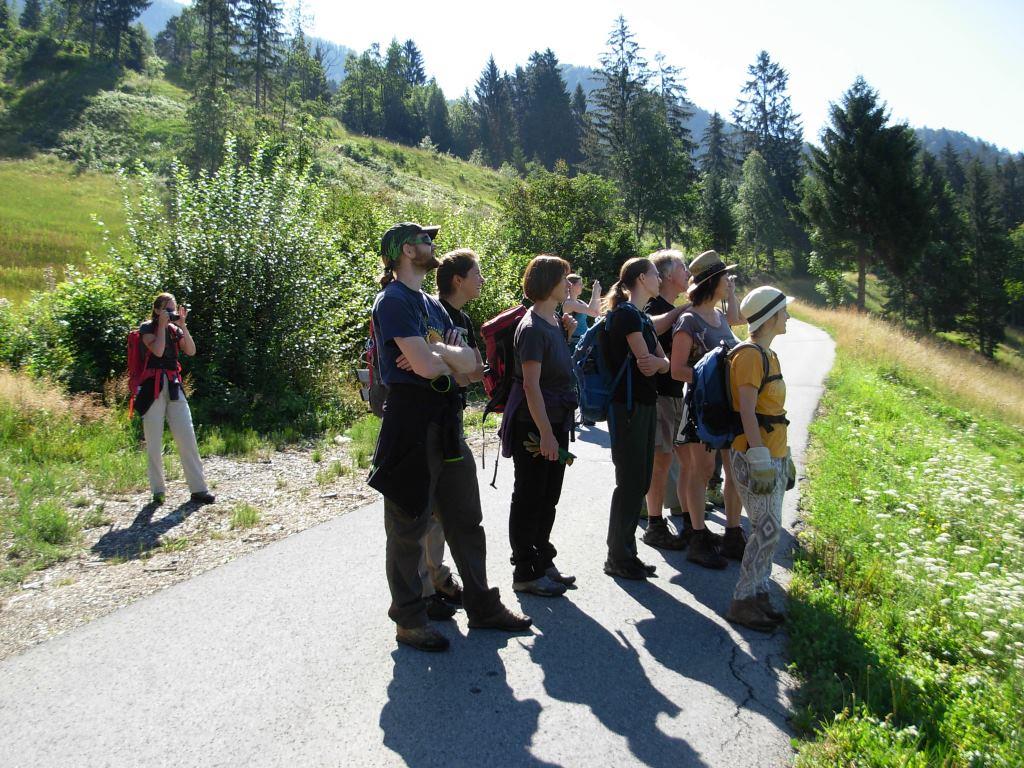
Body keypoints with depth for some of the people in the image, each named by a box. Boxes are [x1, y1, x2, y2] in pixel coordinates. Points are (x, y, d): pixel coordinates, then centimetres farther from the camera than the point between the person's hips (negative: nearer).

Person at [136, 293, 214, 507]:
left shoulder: (175, 329, 15)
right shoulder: (147, 328, 2)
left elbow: (191, 351, 1)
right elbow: (158, 350, -15)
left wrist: (182, 325, -1)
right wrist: (162, 325, -7)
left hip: (174, 387, 4)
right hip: (153, 387, -4)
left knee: (187, 438, -2)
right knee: (154, 442, 0)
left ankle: (198, 489, -1)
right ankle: (158, 490, 10)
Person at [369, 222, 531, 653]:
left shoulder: (431, 305, 17)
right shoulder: (394, 300, -11)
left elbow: (470, 364, 7)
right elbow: (425, 365, -23)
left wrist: (436, 352, -13)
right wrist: (447, 355, -1)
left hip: (446, 422, 9)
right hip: (411, 420, -9)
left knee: (466, 520, 15)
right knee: (408, 528, 4)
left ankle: (482, 606, 28)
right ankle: (409, 621, 18)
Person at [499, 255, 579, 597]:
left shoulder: (554, 322, 12)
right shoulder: (532, 328, -17)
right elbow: (531, 385, -21)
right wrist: (545, 433, -22)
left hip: (555, 422, 9)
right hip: (533, 426, -9)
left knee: (549, 497, 16)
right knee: (530, 498, 2)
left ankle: (543, 563, 30)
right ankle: (525, 572, 14)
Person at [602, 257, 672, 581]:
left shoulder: (642, 316, 17)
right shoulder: (626, 313, -12)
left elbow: (664, 362, 8)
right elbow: (646, 363, -18)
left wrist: (658, 361, -12)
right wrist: (660, 360, 0)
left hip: (644, 403, 9)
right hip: (628, 405, -9)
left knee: (641, 481, 12)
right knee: (630, 482, -3)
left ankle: (626, 553, 22)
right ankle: (618, 558, 8)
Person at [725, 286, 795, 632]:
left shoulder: (768, 355, 16)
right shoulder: (750, 355, -14)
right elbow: (748, 412, -20)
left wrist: (785, 458, 19)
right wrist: (760, 460, -24)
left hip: (774, 456, 9)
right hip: (755, 457, -9)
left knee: (768, 528, 10)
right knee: (768, 529, -7)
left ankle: (758, 594, 19)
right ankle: (743, 602, 2)